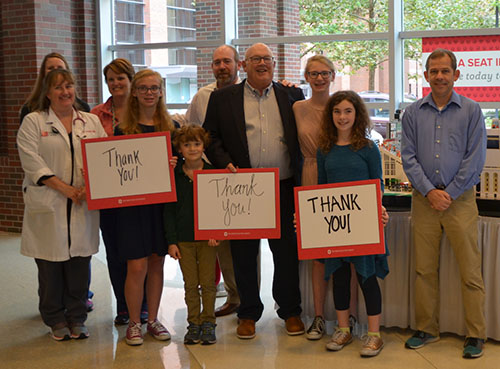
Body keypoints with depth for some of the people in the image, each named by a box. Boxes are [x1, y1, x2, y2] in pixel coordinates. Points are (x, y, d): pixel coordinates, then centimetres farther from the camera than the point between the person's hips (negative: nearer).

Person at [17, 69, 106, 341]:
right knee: (50, 265, 3)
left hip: (83, 205, 3)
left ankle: (77, 318, 20)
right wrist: (65, 188, -14)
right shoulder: (33, 122, 3)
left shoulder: (91, 122, 13)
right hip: (47, 205, -2)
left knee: (80, 262, 6)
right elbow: (32, 162, -7)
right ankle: (56, 320, 18)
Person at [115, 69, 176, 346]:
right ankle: (134, 323, 13)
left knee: (157, 262, 10)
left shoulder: (171, 127, 6)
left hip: (163, 201, 2)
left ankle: (153, 319, 23)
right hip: (132, 203, -2)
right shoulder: (122, 129, 1)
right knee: (137, 266, -4)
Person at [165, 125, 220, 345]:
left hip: (207, 237, -1)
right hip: (183, 239, 1)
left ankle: (208, 323, 15)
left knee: (208, 283, 4)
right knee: (190, 284, 6)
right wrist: (171, 241, -2)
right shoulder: (174, 176, 1)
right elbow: (169, 211, 3)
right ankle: (193, 323, 17)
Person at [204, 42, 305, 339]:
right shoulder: (223, 98, 7)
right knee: (244, 254, 7)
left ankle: (290, 311, 22)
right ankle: (249, 312, 22)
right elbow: (211, 137, 6)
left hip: (284, 189, 1)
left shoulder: (292, 95, 10)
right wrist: (225, 163, -11)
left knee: (287, 252, 7)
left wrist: (301, 177, -2)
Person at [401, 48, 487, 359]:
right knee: (425, 269, 7)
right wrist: (430, 192, -8)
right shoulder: (413, 113, 9)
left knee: (470, 271, -2)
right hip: (424, 199, 2)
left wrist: (449, 194, -8)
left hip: (460, 199, -2)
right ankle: (426, 329, 18)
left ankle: (476, 335, 7)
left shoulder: (471, 111, 2)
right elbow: (409, 156, 4)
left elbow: (475, 159, -3)